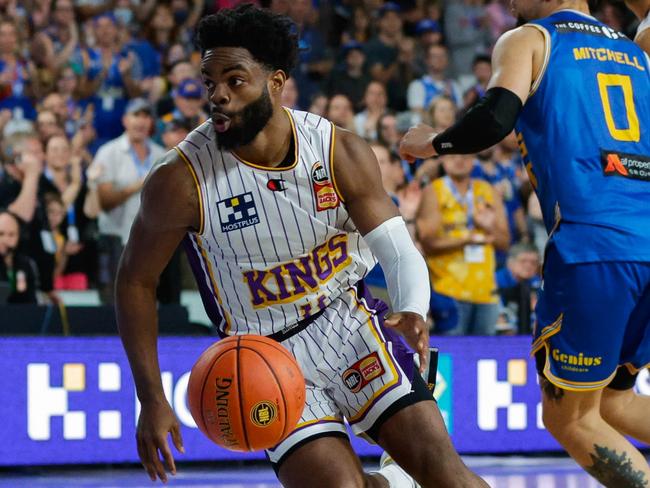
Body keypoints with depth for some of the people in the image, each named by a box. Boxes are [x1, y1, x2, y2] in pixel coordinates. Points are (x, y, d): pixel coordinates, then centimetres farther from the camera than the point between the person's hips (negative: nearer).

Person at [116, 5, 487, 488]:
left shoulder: (341, 153, -11)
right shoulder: (181, 180, -16)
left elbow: (401, 253, -9)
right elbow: (136, 279, -3)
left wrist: (413, 313, -33)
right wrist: (152, 399, -7)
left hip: (349, 322, 1)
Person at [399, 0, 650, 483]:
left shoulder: (527, 41, 6)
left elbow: (496, 117, -12)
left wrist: (431, 143, 6)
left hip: (594, 245, -6)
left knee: (570, 417, 9)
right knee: (611, 399, 24)